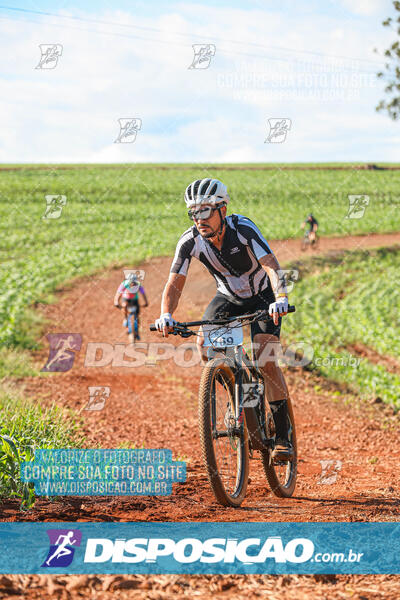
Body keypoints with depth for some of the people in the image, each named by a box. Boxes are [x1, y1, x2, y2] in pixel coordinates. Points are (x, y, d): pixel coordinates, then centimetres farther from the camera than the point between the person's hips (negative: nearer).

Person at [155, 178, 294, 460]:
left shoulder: (243, 228, -31)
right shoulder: (190, 241, -21)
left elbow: (272, 265, -40)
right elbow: (175, 283, -21)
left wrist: (281, 298, -58)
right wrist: (166, 315, -41)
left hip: (263, 296, -4)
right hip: (228, 297, 4)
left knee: (266, 360, -20)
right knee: (205, 345, -23)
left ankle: (283, 436, -11)